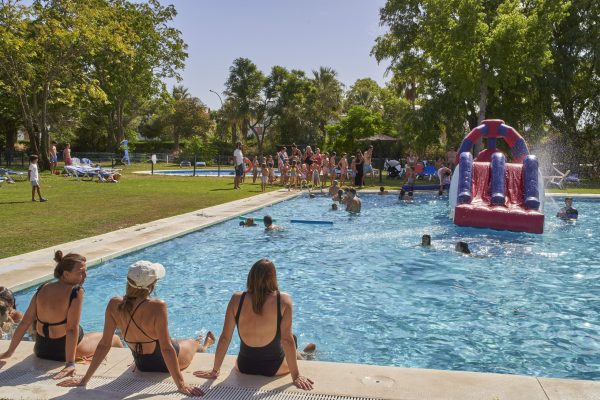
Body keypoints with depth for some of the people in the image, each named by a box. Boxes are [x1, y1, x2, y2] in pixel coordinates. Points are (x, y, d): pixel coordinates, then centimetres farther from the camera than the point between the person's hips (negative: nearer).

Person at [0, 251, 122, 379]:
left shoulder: (42, 289, -5)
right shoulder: (76, 291, -22)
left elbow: (24, 323, -2)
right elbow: (72, 329, -25)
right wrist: (70, 363, -24)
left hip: (41, 351, 6)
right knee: (114, 339, 14)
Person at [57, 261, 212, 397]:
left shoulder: (114, 305, -22)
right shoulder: (157, 307, -36)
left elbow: (104, 345, -17)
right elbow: (166, 348, -33)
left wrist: (85, 379, -7)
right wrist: (181, 385, -26)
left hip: (142, 364, 3)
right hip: (165, 362, -3)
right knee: (192, 342, 32)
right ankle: (204, 346, 67)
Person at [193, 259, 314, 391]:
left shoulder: (237, 299, -15)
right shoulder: (283, 300, -20)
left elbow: (225, 338, -10)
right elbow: (287, 340, -21)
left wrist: (214, 371, 1)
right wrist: (296, 376, -12)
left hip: (244, 366, 2)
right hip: (274, 367, -2)